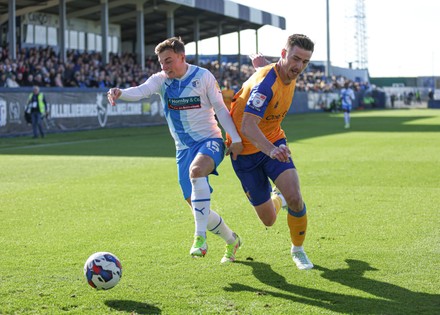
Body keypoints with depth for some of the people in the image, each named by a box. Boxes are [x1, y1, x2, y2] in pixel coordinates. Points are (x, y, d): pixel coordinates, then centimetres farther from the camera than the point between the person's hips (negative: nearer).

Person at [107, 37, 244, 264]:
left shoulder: (202, 76, -6)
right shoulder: (161, 80, 0)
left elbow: (220, 108, -1)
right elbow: (140, 91, -20)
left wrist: (236, 139, -7)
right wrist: (120, 93, -41)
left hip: (210, 140, -4)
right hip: (184, 148, 5)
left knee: (196, 170, -37)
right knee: (195, 204, 3)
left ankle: (200, 236, -35)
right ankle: (231, 240, 28)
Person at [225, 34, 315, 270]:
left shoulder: (290, 76, -4)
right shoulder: (266, 83, -29)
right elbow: (247, 126, -41)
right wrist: (271, 150, -55)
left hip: (274, 144, 5)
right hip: (246, 151, -5)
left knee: (294, 198, -20)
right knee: (268, 220, 1)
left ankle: (298, 250, 7)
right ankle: (277, 198, 39)